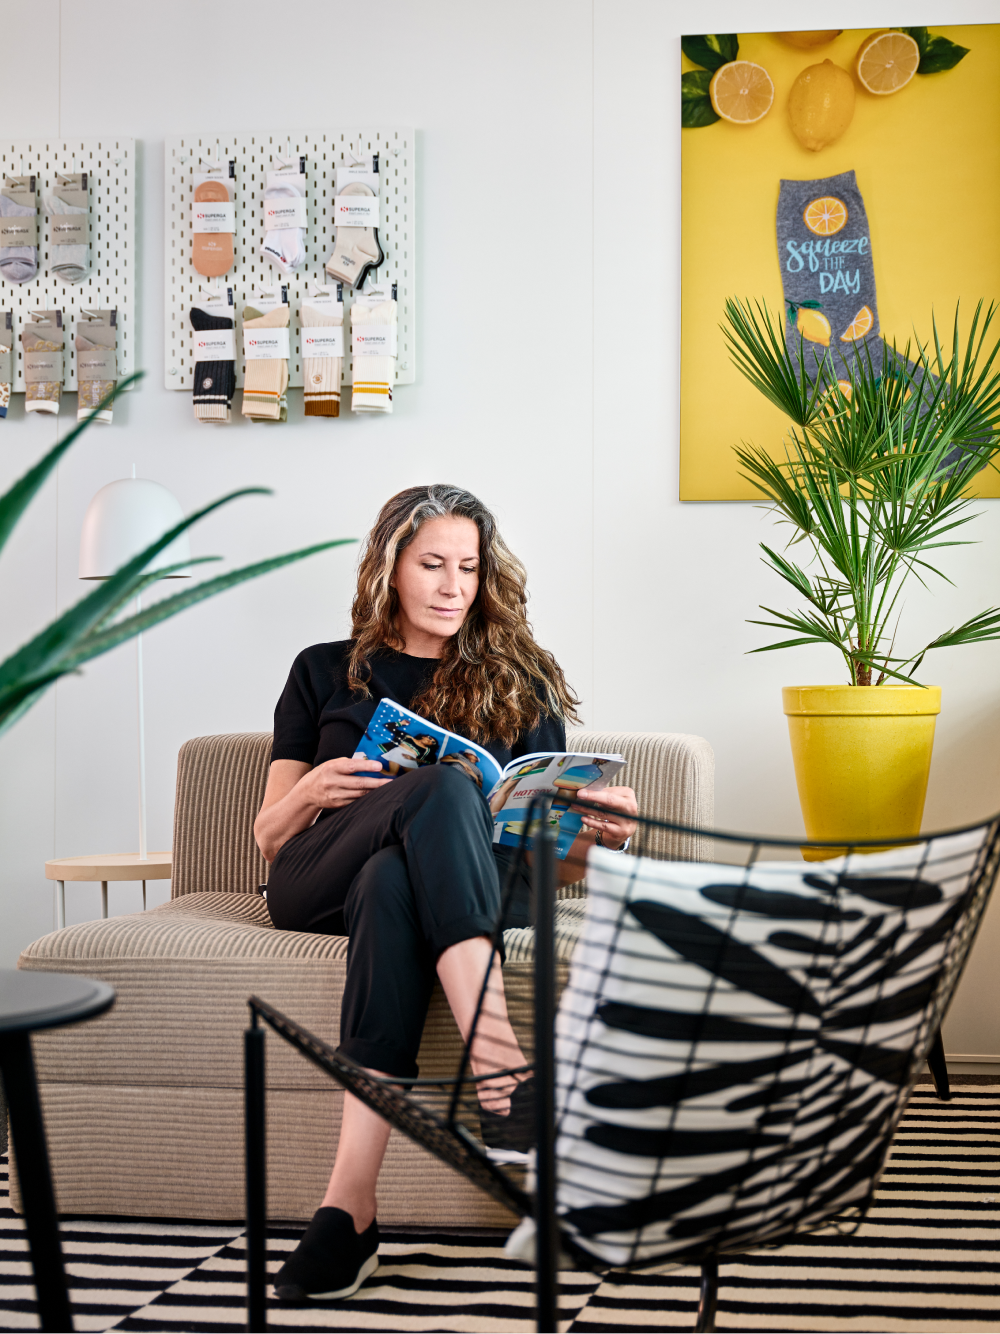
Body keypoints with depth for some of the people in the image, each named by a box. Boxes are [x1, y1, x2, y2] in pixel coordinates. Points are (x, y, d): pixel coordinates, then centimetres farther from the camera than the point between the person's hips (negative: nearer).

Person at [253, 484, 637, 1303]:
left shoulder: (518, 684, 22)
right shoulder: (325, 673, 21)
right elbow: (268, 836, 17)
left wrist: (604, 831, -10)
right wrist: (312, 792, -7)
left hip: (476, 886, 0)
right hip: (318, 883, 0)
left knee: (392, 883, -40)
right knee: (443, 787, -34)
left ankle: (349, 1208, -50)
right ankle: (502, 1062, -52)